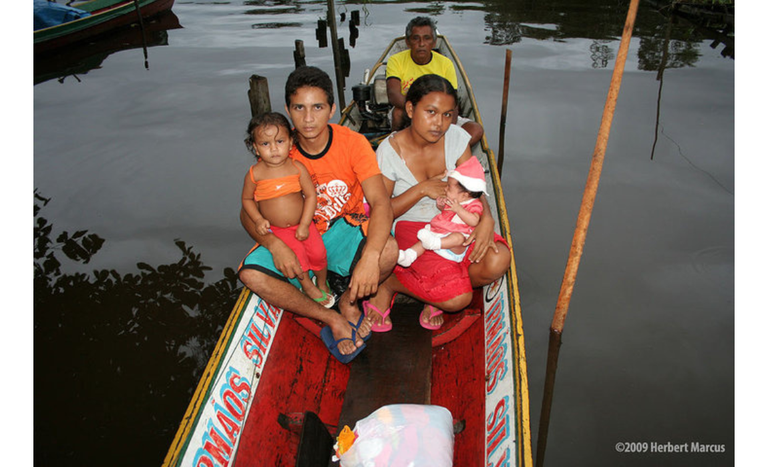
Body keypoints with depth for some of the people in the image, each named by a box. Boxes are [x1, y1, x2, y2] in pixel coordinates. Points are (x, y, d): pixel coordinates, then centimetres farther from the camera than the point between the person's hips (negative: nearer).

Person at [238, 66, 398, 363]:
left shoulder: (353, 143, -14)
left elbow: (380, 202, -24)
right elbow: (248, 212, -6)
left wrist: (370, 256, -42)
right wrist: (273, 244, -29)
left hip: (344, 233, -2)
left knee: (388, 250, -33)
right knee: (251, 273, -25)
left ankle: (349, 301, -2)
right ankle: (332, 320, -11)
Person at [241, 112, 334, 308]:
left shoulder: (297, 168, -10)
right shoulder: (255, 174, -12)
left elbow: (311, 195, -7)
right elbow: (247, 199, 2)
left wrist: (304, 225, -12)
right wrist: (258, 220, -13)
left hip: (302, 223, 1)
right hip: (276, 229, -1)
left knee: (318, 252, -8)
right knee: (296, 253, -18)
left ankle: (322, 283, 22)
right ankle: (307, 286, 8)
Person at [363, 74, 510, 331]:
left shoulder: (457, 138, -5)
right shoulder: (390, 151, -14)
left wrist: (486, 219, -24)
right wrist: (422, 189, -23)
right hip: (411, 227, -4)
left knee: (498, 261, -25)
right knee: (457, 299, -24)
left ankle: (438, 288, 2)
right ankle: (387, 283, 2)